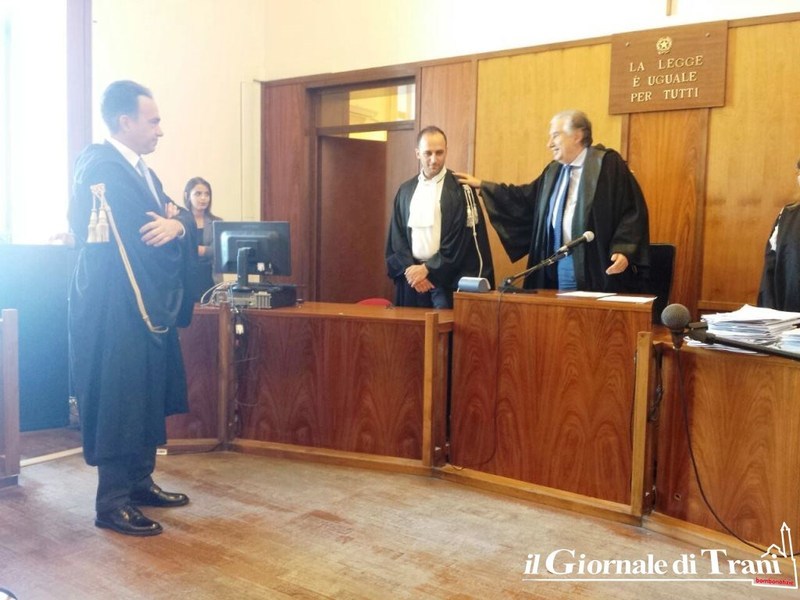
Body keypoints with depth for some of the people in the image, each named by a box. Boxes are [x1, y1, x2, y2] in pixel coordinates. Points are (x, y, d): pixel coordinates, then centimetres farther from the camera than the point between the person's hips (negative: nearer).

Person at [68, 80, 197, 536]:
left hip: (149, 305, 10)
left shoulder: (143, 171, 16)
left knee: (150, 399, 15)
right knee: (121, 403, -4)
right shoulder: (101, 170, -15)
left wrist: (177, 225, -14)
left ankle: (141, 483, 27)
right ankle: (112, 503, 6)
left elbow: (179, 217, 9)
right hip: (117, 309, -10)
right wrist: (173, 228, -3)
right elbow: (136, 239, -22)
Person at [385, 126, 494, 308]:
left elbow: (461, 240, -9)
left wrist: (427, 268, -10)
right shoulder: (406, 191, 10)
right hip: (411, 274, 4)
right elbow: (396, 237, 8)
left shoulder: (460, 189, -3)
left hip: (446, 278, -4)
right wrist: (409, 267, -7)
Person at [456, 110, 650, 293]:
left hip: (596, 268, -7)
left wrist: (623, 251, -23)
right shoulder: (554, 171, 16)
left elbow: (632, 211, -11)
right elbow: (525, 199, 25)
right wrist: (481, 185, 25)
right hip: (557, 267, 7)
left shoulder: (608, 164, -6)